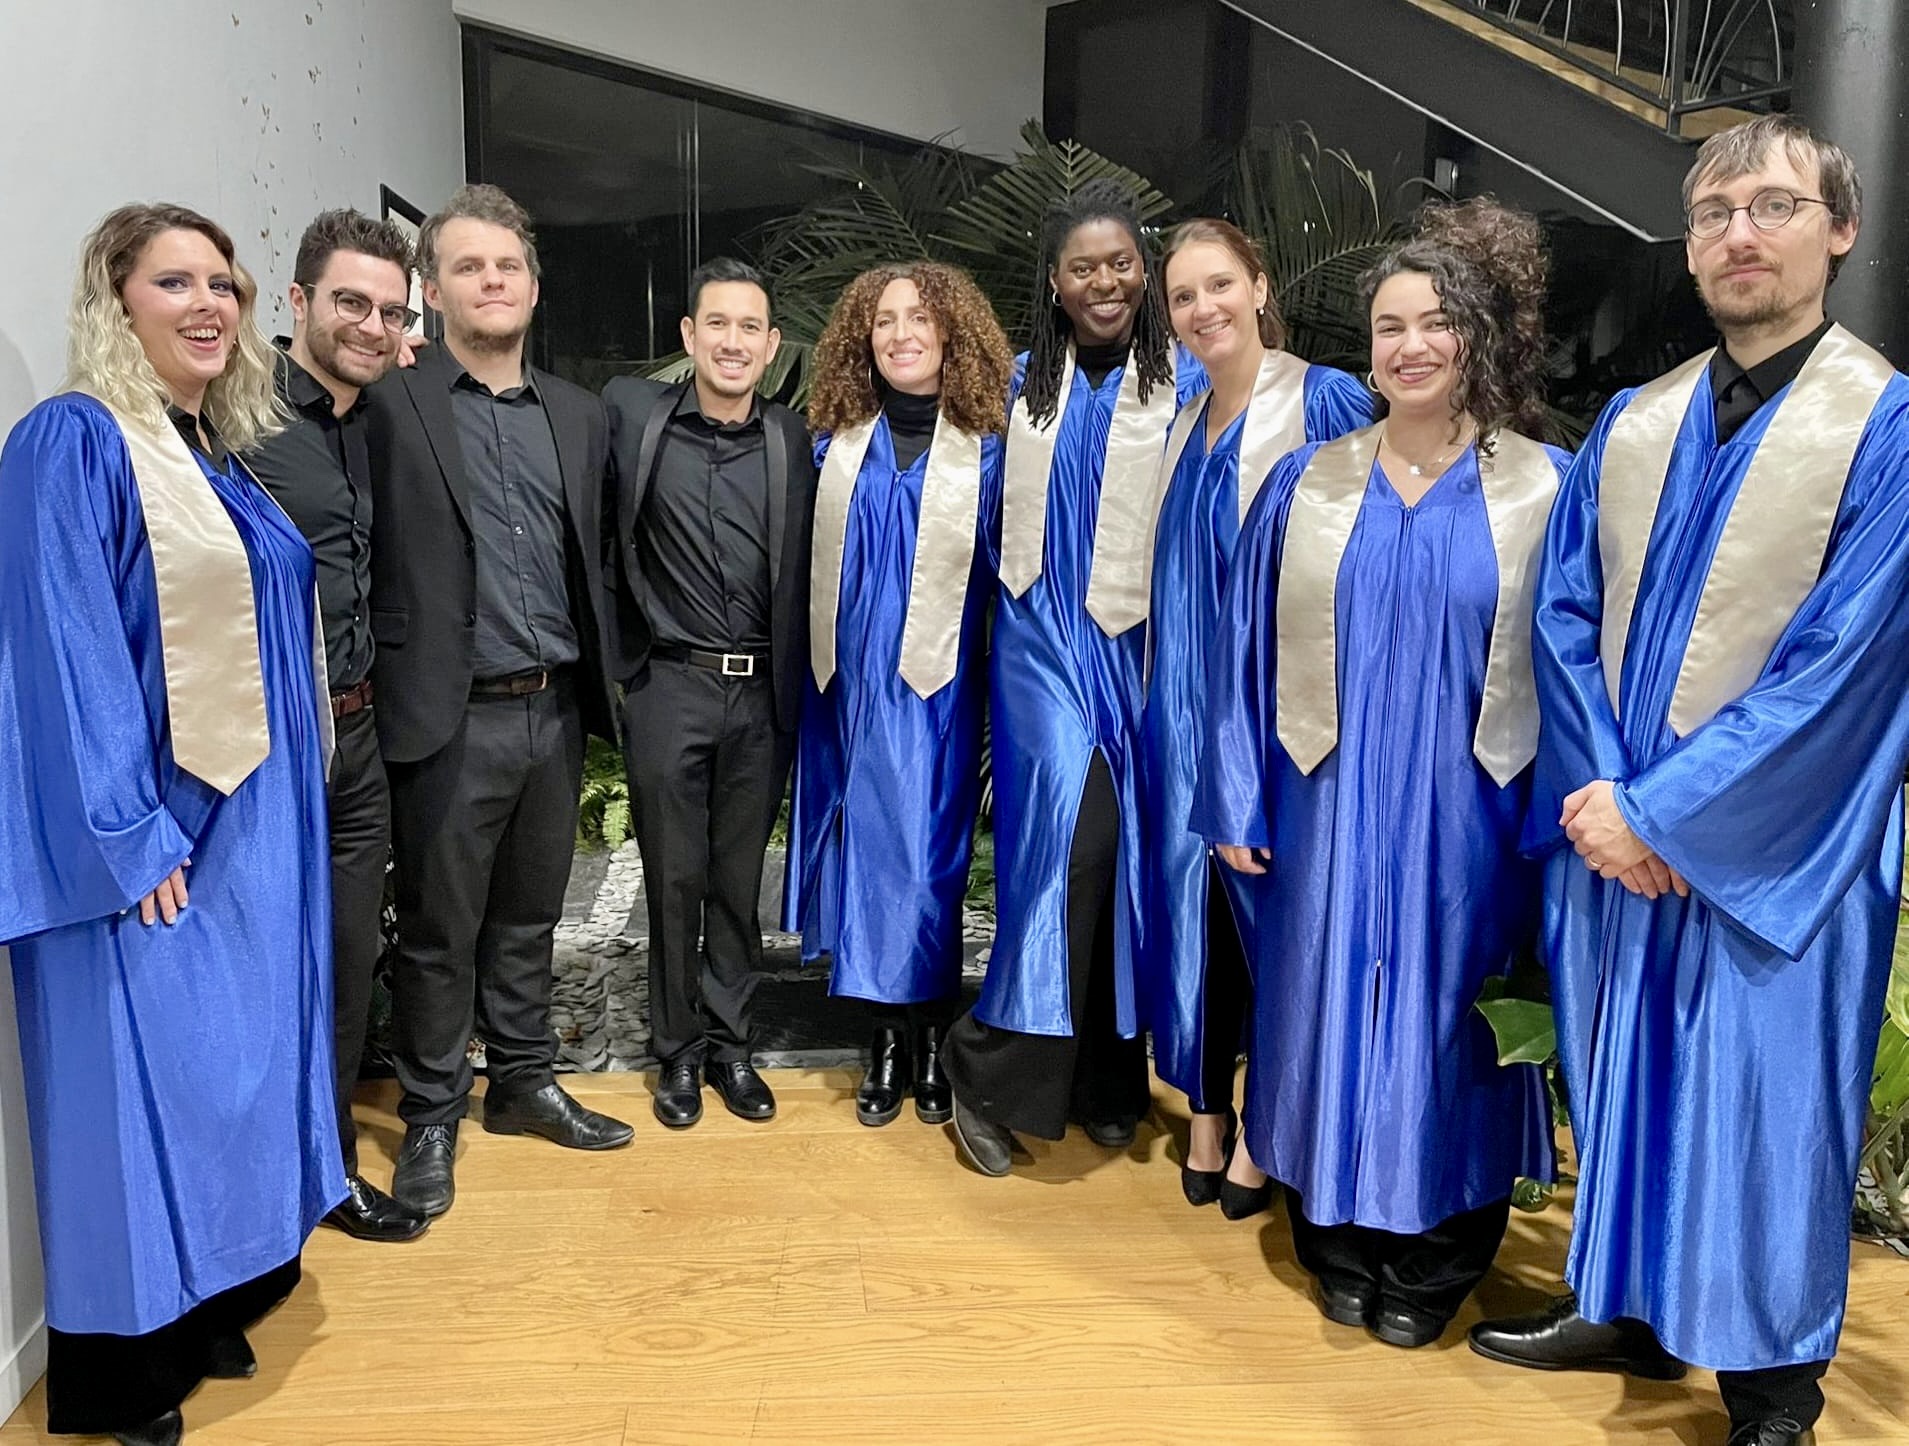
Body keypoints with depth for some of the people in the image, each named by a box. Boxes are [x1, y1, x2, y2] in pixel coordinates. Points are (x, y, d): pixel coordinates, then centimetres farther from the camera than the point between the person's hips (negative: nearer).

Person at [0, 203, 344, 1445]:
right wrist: (128, 837, -19)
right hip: (147, 833, -8)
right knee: (143, 1084, 2)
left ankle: (213, 1306, 32)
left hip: (249, 821, 8)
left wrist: (284, 802, 12)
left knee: (234, 1067, 15)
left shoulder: (226, 451, 12)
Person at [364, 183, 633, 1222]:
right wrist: (405, 695, -13)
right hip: (452, 717, -4)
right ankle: (431, 1119, 25)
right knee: (439, 931, 8)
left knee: (528, 918, 18)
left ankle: (524, 1083, 34)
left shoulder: (577, 414, 11)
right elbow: (366, 560, -9)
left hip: (555, 710, 5)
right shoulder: (390, 405, -5)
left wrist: (598, 688, 10)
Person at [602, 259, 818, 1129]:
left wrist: (798, 693, 4)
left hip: (761, 695, 1)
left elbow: (804, 573, 7)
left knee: (740, 881, 11)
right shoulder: (632, 415, -1)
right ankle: (677, 1050, 25)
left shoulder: (793, 441, 4)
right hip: (670, 687, -1)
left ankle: (729, 1043, 27)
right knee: (674, 879, 8)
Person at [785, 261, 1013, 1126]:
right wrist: (821, 668, 10)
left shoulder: (984, 448, 0)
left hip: (936, 689, -2)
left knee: (927, 856, 1)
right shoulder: (836, 444, 7)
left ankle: (928, 1041, 18)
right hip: (853, 685, 3)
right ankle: (890, 1038, 20)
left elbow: (1008, 568, 3)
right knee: (869, 851, 6)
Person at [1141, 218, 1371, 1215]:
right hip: (1185, 706, 6)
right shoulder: (1183, 429, 13)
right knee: (1193, 902, 10)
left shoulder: (1327, 400, -7)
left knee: (1272, 900, 3)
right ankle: (1206, 1114, 26)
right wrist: (1158, 703, 13)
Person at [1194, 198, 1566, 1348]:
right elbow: (1250, 648, 4)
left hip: (1472, 811, -1)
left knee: (1447, 1017, 8)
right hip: (1331, 806, 1)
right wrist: (1237, 800, 1)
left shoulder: (1544, 488, 0)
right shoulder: (1308, 484, 3)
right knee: (1331, 1005, 8)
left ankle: (1433, 1262, 28)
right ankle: (1339, 1241, 28)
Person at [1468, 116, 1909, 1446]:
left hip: (1772, 859, -4)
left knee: (1760, 1117, 6)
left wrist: (1658, 809, -16)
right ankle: (1625, 1307, 35)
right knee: (1624, 1086, 15)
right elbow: (1564, 616, 4)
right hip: (1610, 832, 5)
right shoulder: (1630, 426, 8)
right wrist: (1602, 794, -8)